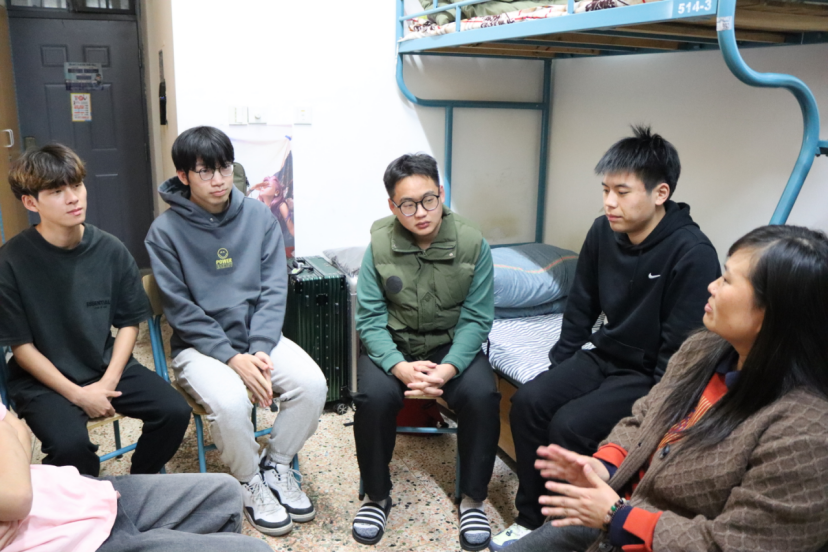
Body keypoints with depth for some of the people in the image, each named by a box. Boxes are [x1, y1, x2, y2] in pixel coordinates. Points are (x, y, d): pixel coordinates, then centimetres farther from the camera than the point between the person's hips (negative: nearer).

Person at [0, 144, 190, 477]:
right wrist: (77, 394, -16)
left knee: (174, 411, -14)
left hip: (107, 366, 4)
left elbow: (129, 321, 3)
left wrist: (109, 380, -10)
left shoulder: (110, 250, -5)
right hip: (43, 379, -3)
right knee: (71, 444, -29)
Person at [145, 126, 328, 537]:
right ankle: (251, 483, 0)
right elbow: (182, 311, -10)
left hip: (258, 336, 3)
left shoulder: (259, 216, 1)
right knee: (229, 401, -31)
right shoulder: (165, 232, -7)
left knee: (312, 384, -21)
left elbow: (273, 290, -2)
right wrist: (234, 359, -19)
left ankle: (277, 465, 6)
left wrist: (260, 351, -15)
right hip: (199, 345, -3)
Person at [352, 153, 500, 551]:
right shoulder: (380, 243, -11)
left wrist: (448, 368, -26)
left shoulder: (472, 243, -12)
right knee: (374, 397, -29)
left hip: (451, 343, 0)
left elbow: (475, 318, -9)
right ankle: (376, 497, -1)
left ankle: (473, 500, -3)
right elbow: (369, 317, -10)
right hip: (392, 343, 0)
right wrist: (399, 366, -27)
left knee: (482, 396, -27)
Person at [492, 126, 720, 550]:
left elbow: (680, 349, -20)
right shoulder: (603, 232, -3)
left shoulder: (693, 254, -23)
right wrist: (558, 367, 8)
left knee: (569, 426, -24)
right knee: (527, 402, -13)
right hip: (604, 356, 7)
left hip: (649, 375, -6)